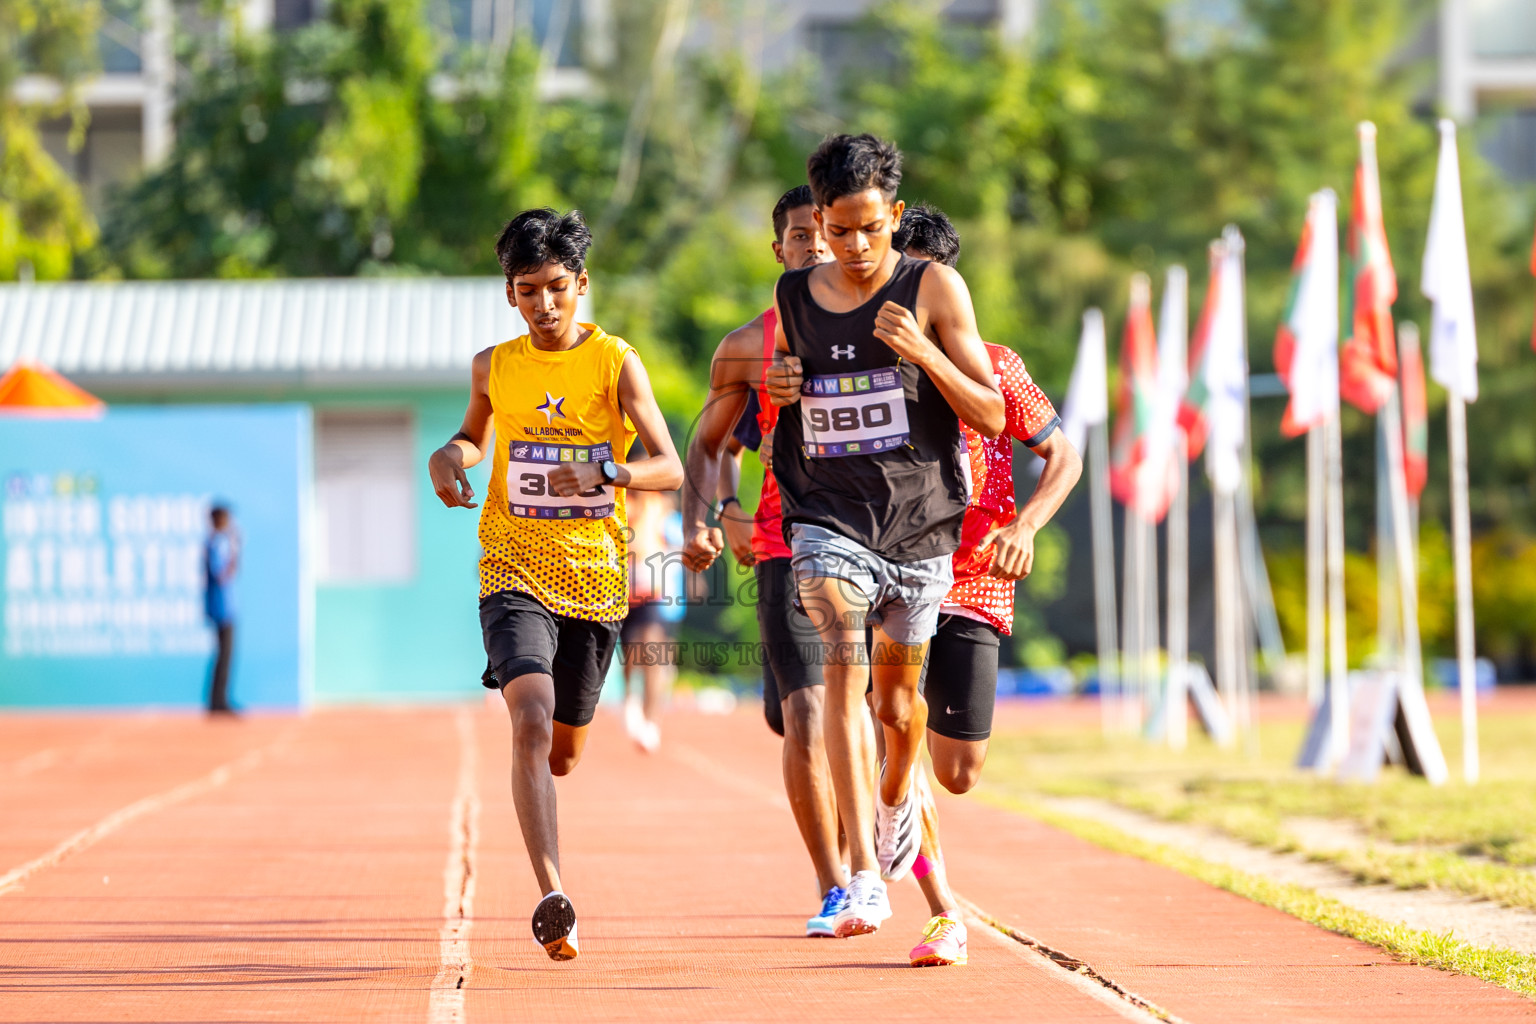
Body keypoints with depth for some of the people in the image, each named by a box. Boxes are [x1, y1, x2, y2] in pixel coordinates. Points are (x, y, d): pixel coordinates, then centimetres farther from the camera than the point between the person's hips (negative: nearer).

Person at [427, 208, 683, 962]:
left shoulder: (616, 363, -5)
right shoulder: (494, 368, 4)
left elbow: (670, 468, -12)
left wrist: (605, 473, -31)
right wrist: (450, 456, 2)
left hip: (595, 578, 0)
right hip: (514, 571, 0)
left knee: (563, 753, 15)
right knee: (532, 721, -24)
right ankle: (552, 898, -31)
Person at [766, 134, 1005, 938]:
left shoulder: (933, 289, -3)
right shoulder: (792, 300, 5)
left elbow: (991, 417, -4)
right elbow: (771, 420, 21)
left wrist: (921, 351, -18)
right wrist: (776, 391, -3)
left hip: (919, 520, 0)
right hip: (828, 517, 0)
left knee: (896, 698, 12)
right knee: (844, 671, -20)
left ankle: (898, 797, 49)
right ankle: (864, 874, -26)